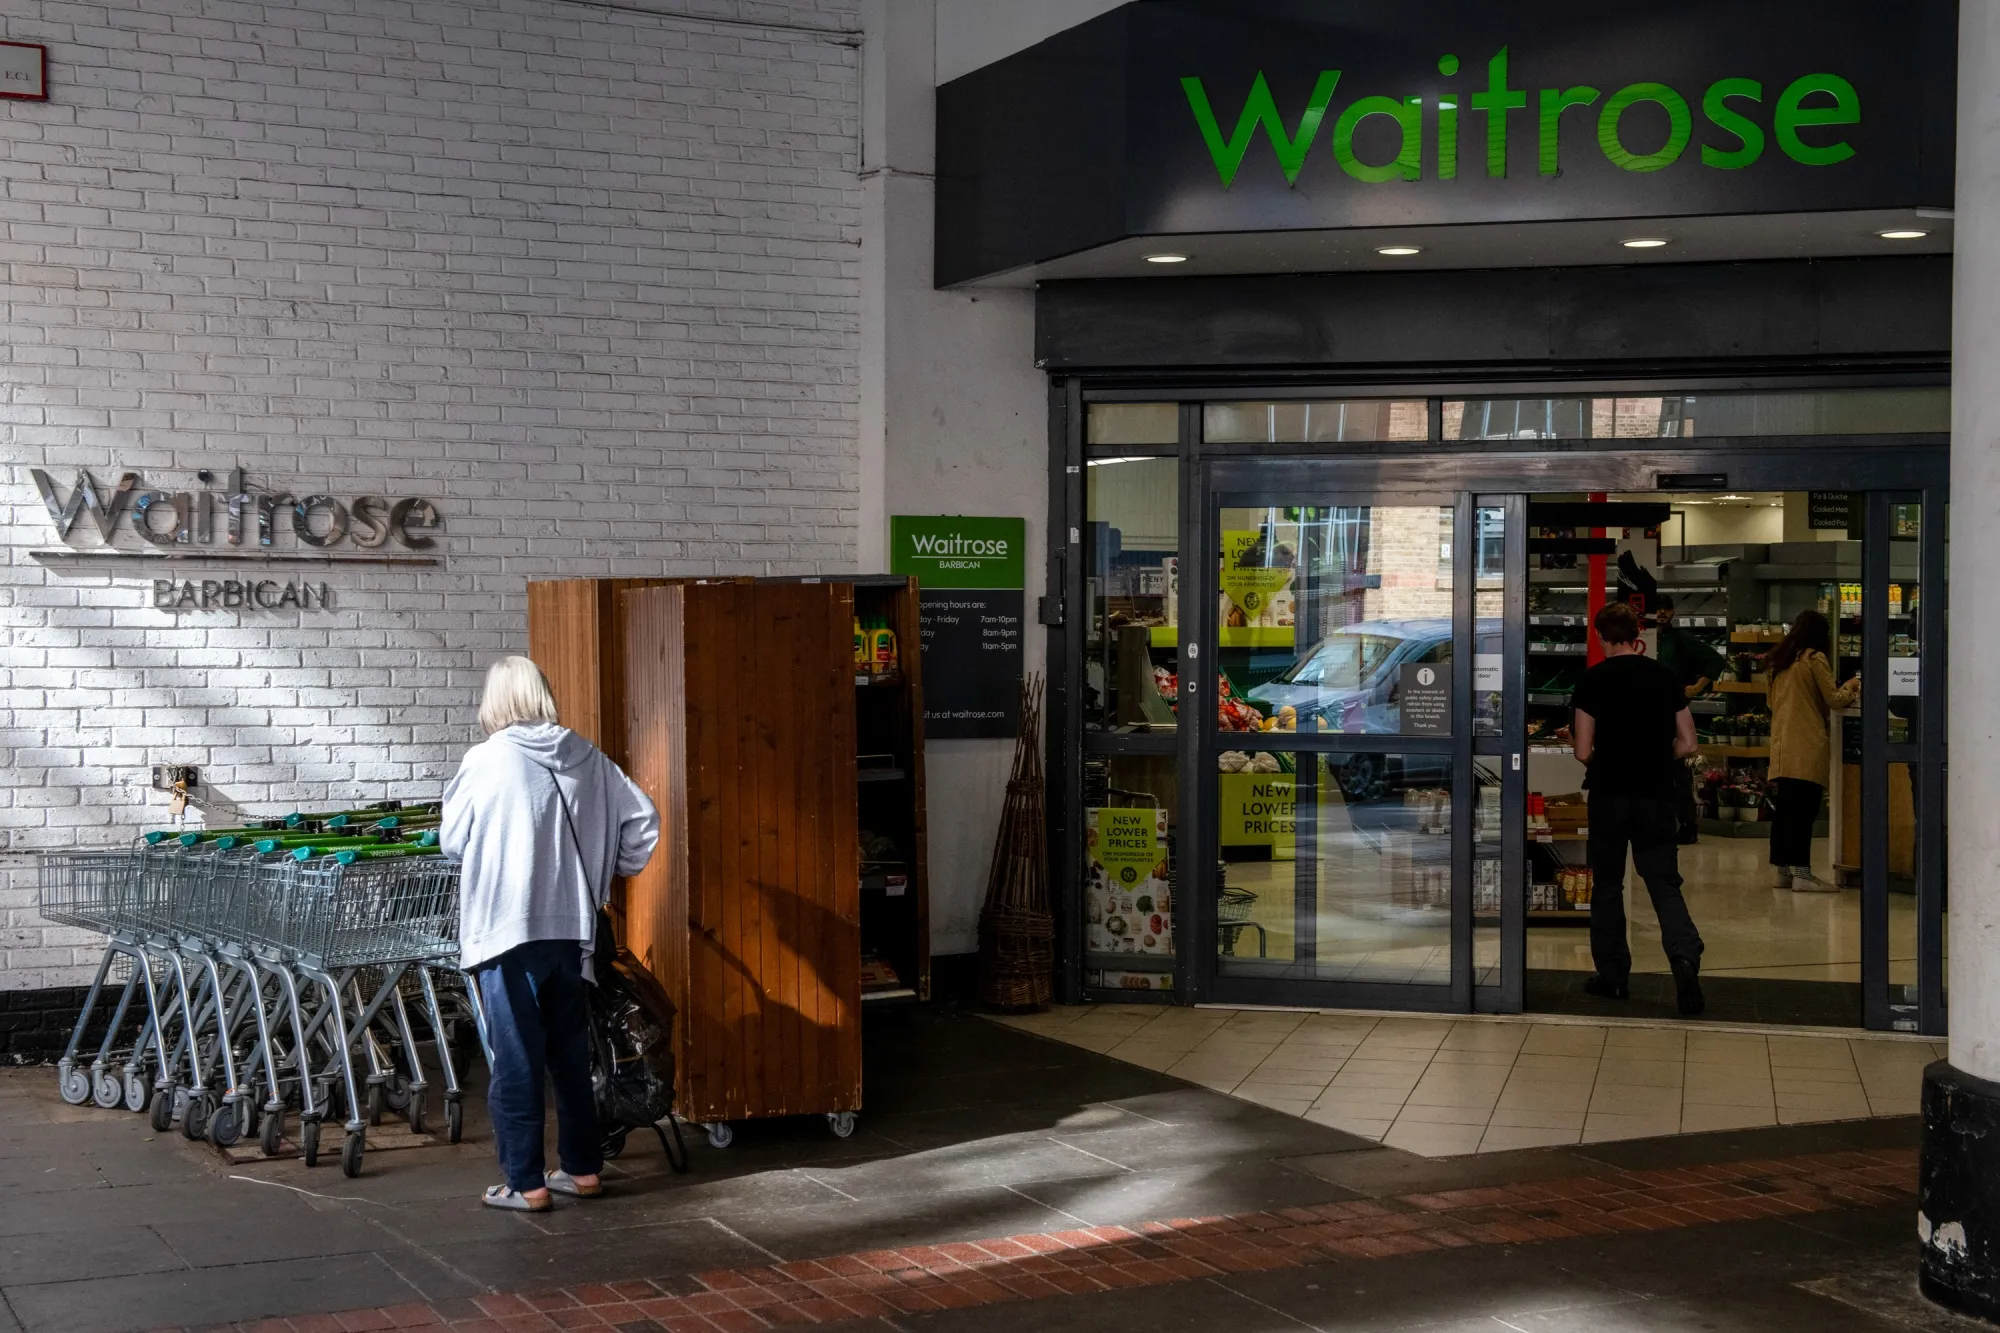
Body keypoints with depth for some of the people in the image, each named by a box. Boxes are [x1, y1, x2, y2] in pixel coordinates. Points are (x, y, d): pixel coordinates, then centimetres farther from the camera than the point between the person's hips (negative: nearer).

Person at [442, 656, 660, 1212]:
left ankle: (525, 1184, 8)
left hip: (506, 932, -5)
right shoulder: (585, 757, 2)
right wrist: (614, 869, 17)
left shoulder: (486, 760, -9)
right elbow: (642, 817, 5)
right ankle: (583, 1169, 23)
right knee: (570, 1054, 16)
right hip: (570, 927, 5)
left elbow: (452, 842, 0)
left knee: (515, 1062, 3)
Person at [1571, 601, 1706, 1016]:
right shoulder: (1665, 677, 3)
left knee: (1607, 885, 11)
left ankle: (1613, 975, 15)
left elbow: (1583, 751, -9)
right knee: (1664, 883, 3)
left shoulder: (1593, 680, -7)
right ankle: (1685, 956, -21)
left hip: (1609, 794, -2)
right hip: (1656, 795, 2)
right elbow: (1687, 744, 4)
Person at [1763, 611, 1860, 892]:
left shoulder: (1778, 661, 16)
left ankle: (1781, 869, 13)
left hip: (1781, 745, 7)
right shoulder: (1815, 658, -5)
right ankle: (1801, 872, -10)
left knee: (1783, 808, 10)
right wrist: (1850, 687, 15)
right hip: (1807, 747, -7)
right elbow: (1833, 700, -5)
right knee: (1804, 809, -8)